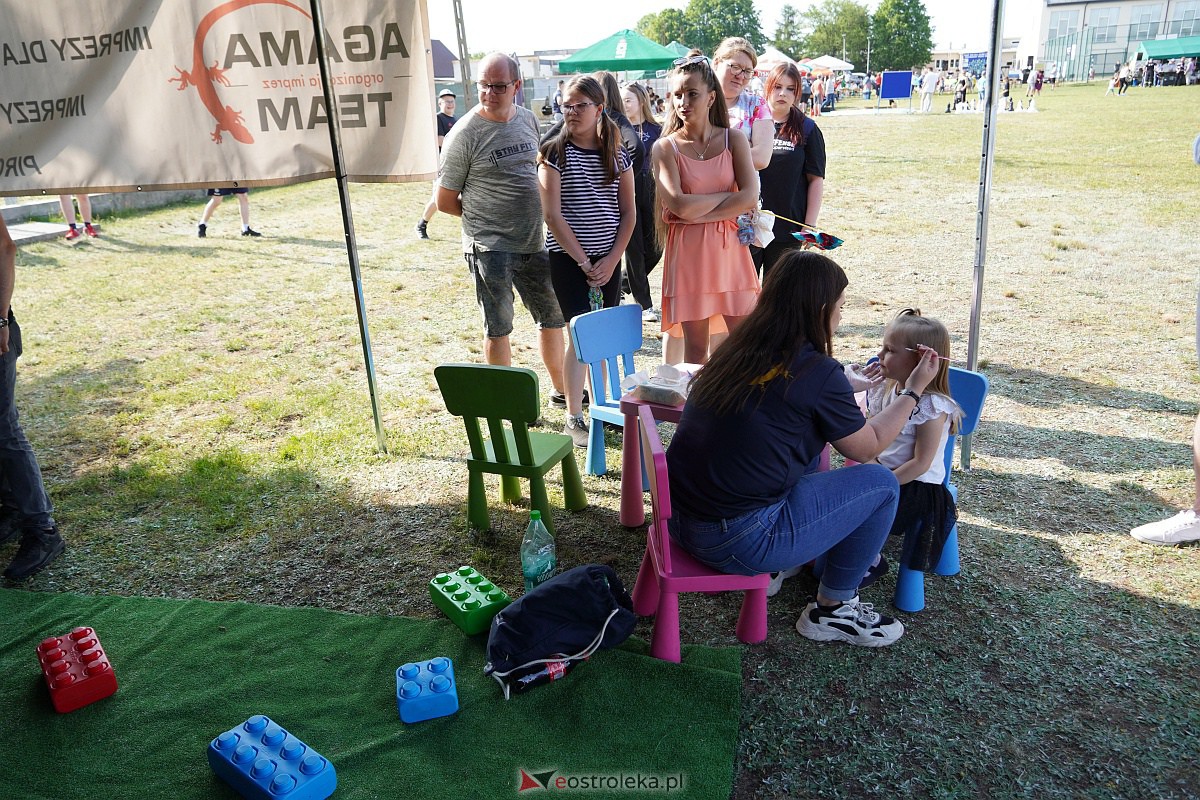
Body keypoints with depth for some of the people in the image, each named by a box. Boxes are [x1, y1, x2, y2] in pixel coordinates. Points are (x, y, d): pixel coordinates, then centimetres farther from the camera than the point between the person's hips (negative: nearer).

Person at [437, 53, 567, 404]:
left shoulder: (528, 119, 7)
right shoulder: (464, 134, -11)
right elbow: (445, 201, -6)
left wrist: (529, 215, 9)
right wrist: (484, 215, 0)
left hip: (533, 242, 6)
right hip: (489, 247, -6)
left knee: (553, 316, 15)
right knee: (498, 327, 1)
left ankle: (561, 390, 33)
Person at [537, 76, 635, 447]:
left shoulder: (617, 154, 5)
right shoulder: (554, 152, -5)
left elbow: (628, 212, 6)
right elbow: (552, 215, -10)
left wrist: (612, 260, -5)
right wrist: (585, 262, -12)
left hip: (608, 259, 4)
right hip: (568, 258, -3)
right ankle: (574, 419, -3)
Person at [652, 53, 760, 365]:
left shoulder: (733, 139, 5)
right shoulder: (666, 147, 0)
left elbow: (750, 198, -8)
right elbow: (679, 206, -14)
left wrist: (698, 214, -12)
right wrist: (729, 195, -5)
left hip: (730, 250, 2)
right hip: (688, 255, -2)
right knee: (696, 350, 5)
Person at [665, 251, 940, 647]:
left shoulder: (737, 350, 5)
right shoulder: (817, 372, -14)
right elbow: (868, 447, 2)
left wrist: (855, 385, 31)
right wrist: (913, 390, 14)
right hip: (737, 541, -8)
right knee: (880, 482, 6)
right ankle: (831, 610, 20)